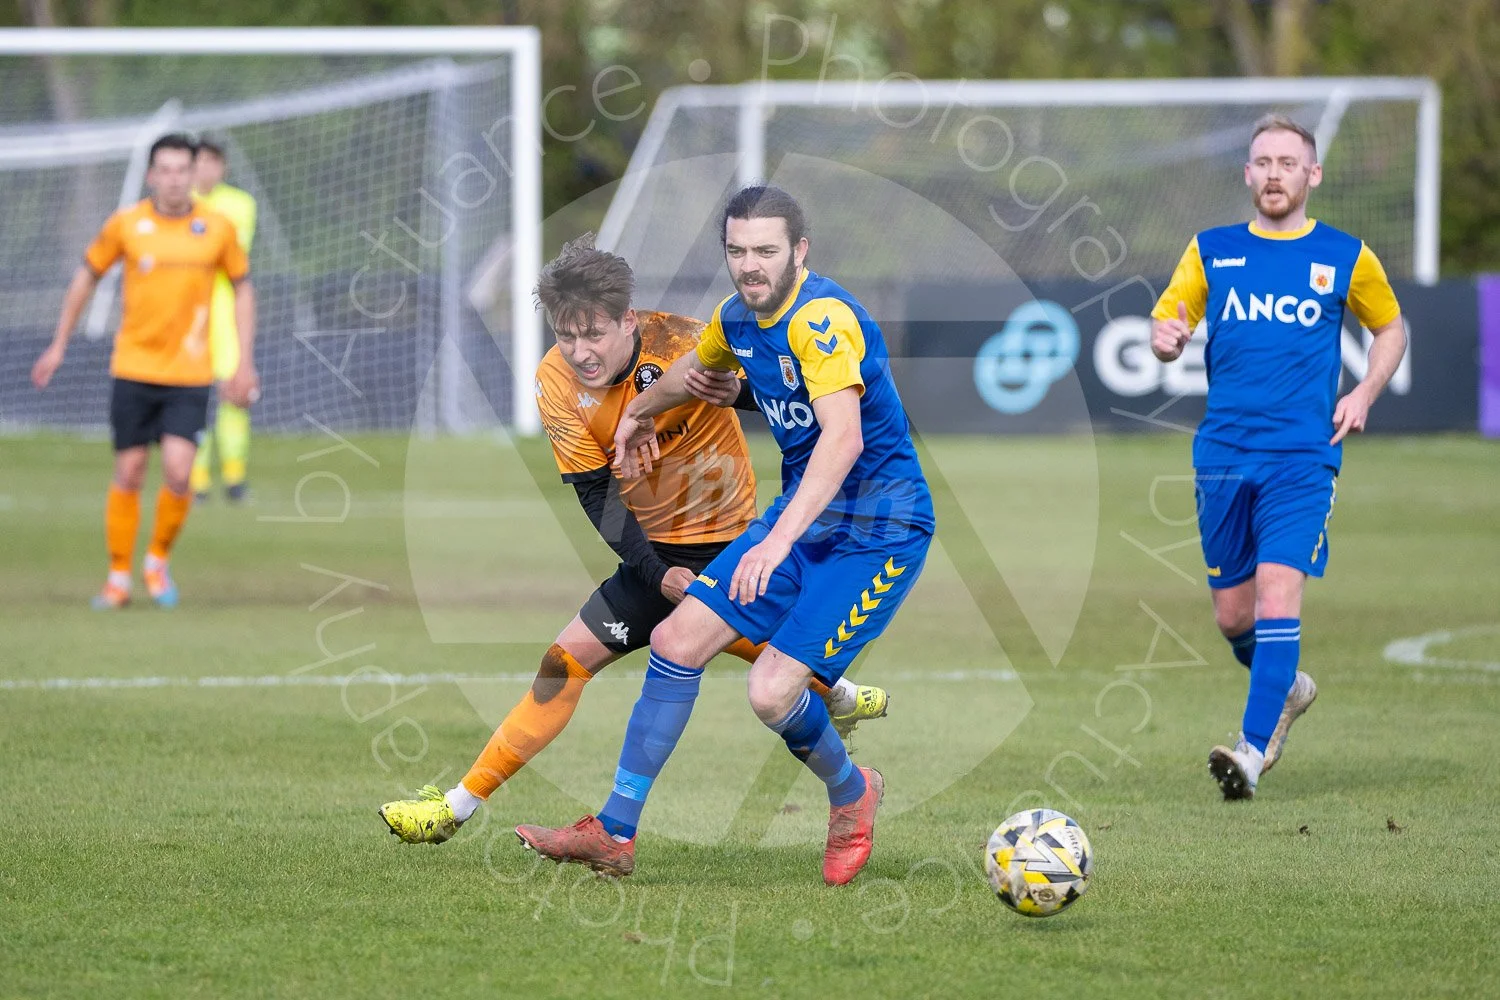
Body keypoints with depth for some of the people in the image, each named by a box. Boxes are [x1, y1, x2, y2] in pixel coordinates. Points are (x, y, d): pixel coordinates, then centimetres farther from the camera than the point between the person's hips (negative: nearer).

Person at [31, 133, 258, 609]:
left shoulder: (217, 228, -2)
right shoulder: (126, 224, -3)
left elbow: (242, 287, 11)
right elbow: (87, 275, 11)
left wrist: (245, 362, 6)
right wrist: (59, 345, 12)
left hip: (189, 373, 0)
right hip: (133, 368, 0)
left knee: (177, 473, -13)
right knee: (128, 475, 1)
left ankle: (158, 560, 12)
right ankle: (119, 578, 16)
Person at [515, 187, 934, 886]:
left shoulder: (823, 319, -24)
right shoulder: (739, 318, 4)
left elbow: (843, 439, -38)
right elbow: (700, 365, 30)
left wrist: (778, 541, -47)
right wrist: (640, 412, 46)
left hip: (876, 530, -9)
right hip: (801, 513, 9)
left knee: (773, 693, -17)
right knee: (676, 641, 1)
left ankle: (852, 794, 15)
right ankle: (614, 835, 9)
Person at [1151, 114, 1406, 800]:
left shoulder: (1346, 258, 5)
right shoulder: (1211, 251, 9)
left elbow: (1390, 328, 19)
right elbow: (1166, 324, 7)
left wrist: (1365, 394, 3)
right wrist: (1166, 338, -18)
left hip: (1302, 459, -3)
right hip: (1223, 455, 3)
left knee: (1277, 595, -19)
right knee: (1232, 615, 8)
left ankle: (1252, 752, -20)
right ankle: (1289, 689, 39)